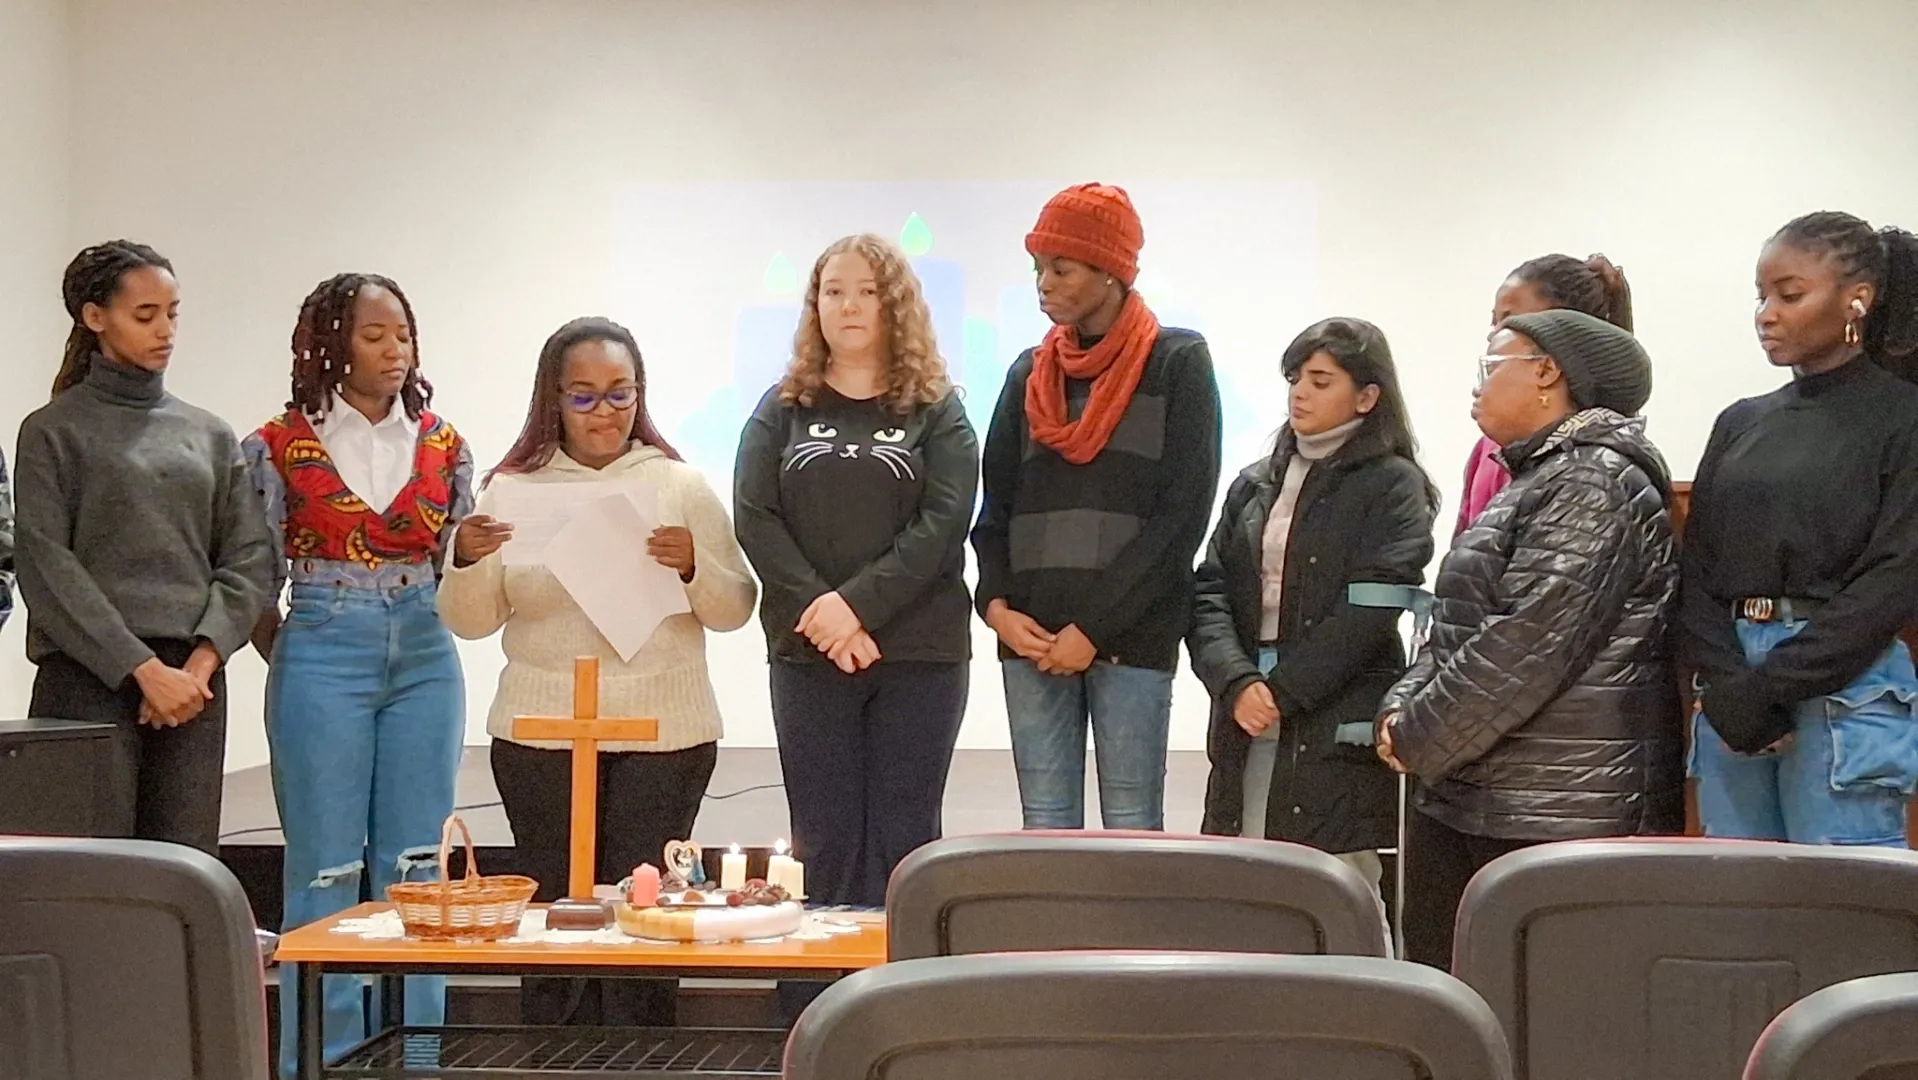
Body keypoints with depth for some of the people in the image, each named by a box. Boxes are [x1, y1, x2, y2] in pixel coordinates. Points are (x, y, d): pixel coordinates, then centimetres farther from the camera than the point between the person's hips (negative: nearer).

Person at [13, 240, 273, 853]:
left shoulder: (210, 435, 14)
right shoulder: (54, 431, 3)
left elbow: (249, 558, 9)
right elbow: (45, 566, -5)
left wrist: (203, 660, -7)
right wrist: (144, 669, -11)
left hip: (193, 682, 4)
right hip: (88, 681, -3)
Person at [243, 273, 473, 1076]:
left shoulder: (443, 445, 9)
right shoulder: (280, 445, 0)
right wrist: (294, 663, 2)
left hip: (423, 661, 3)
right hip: (323, 656, -3)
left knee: (414, 865, 6)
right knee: (326, 868, 0)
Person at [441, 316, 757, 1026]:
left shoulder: (679, 485, 6)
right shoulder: (513, 489, 8)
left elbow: (735, 611, 5)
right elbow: (470, 622, 6)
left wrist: (695, 566, -15)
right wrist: (467, 562, -13)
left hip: (663, 732, -1)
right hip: (541, 733, 1)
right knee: (554, 906, 1)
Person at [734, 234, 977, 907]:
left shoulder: (936, 411, 6)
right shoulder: (782, 410, 11)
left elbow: (943, 523, -7)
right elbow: (754, 518, 1)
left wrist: (857, 604, -17)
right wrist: (815, 610, -13)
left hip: (919, 653, -1)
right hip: (807, 654, 2)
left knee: (902, 841, 1)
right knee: (825, 841, 2)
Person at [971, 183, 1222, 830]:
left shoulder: (1177, 363, 2)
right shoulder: (1029, 374, 15)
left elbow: (1183, 511, -6)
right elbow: (996, 506, 14)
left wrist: (1095, 626, -10)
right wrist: (996, 604, -4)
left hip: (1132, 637, -4)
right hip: (1030, 635, 4)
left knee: (1132, 833, -3)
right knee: (1045, 827, 4)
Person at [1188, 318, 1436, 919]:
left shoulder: (1393, 487, 1)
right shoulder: (1254, 485, 17)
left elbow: (1368, 613, -9)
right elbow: (1209, 593, 7)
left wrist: (1282, 690, -12)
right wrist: (1237, 683, -10)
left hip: (1338, 734, -5)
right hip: (1246, 732, 5)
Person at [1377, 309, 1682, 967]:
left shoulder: (1595, 479, -11)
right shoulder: (1537, 476, 21)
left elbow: (1532, 641, -19)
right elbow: (1461, 626, 22)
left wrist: (1421, 737, -11)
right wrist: (1405, 708, 5)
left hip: (1557, 813, -9)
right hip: (1463, 800, 9)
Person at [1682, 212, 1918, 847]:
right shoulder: (1741, 424, 15)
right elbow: (1697, 567, 8)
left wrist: (1767, 689, -13)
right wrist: (1726, 688, -9)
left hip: (1845, 686, -5)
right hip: (1730, 693, 5)